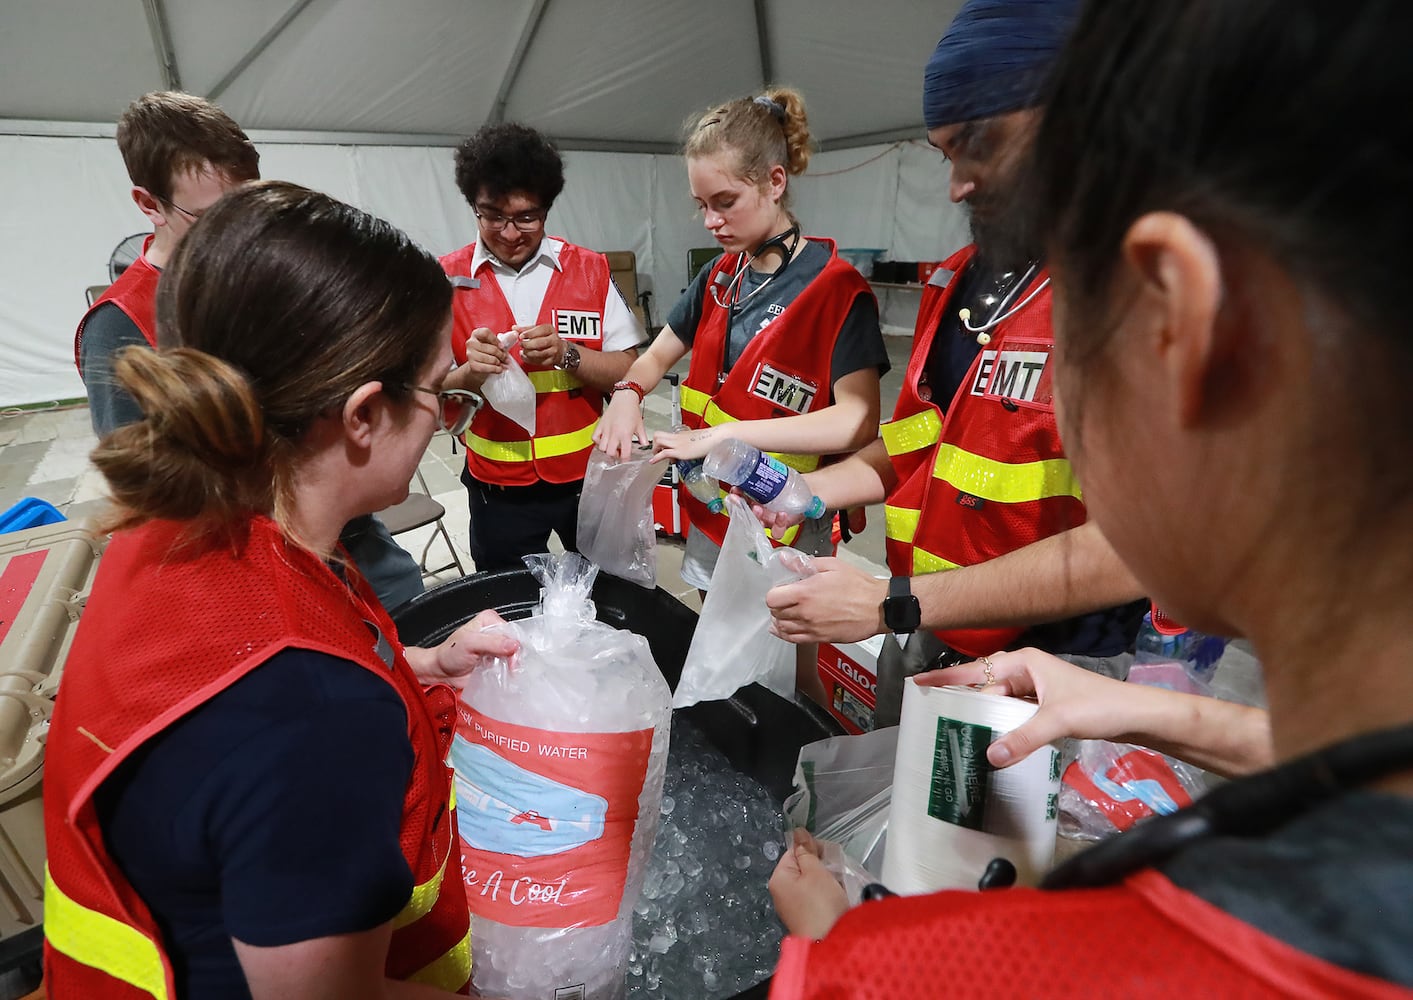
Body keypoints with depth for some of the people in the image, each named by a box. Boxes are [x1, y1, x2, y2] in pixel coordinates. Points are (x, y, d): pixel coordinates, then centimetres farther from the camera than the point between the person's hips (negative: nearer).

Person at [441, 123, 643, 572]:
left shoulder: (589, 270, -2)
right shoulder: (446, 279, -4)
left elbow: (629, 374, -6)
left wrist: (566, 354, -23)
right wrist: (470, 373, -25)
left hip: (588, 473, 1)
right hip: (499, 490, 0)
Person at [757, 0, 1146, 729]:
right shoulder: (958, 277, 8)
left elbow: (1130, 547, -24)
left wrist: (892, 604, -24)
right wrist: (811, 490, 2)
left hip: (1043, 677, -7)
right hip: (918, 646, 7)